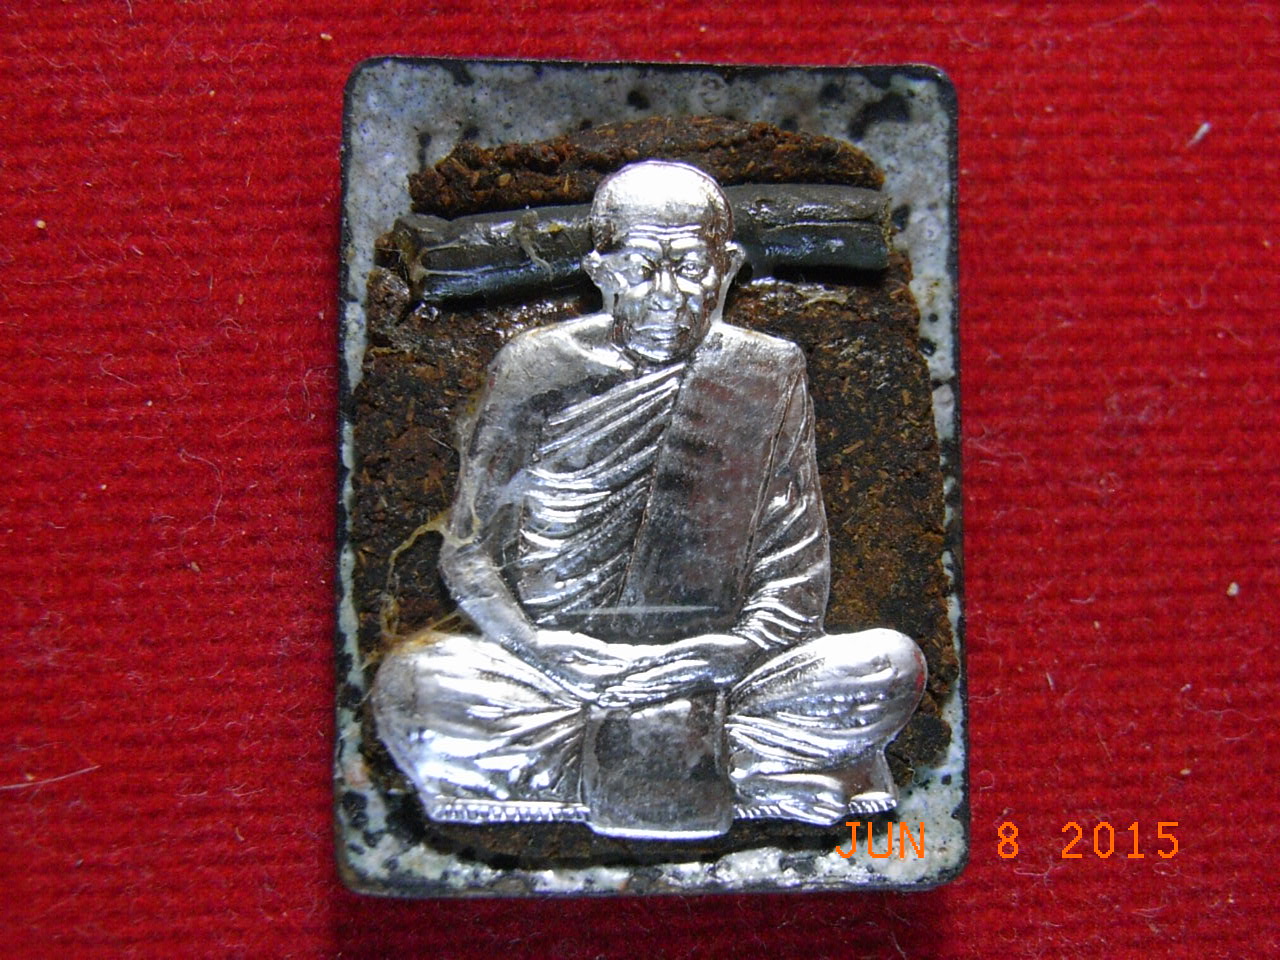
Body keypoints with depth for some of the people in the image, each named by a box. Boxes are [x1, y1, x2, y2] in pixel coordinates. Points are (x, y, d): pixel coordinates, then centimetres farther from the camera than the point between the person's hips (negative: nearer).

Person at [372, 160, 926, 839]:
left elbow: (796, 581, 2)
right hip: (554, 672, -1)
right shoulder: (535, 369, 2)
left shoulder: (769, 375, 4)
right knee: (410, 682, -30)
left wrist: (733, 650, -17)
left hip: (714, 673, 1)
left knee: (890, 665, -24)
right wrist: (539, 646, -16)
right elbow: (468, 552, 3)